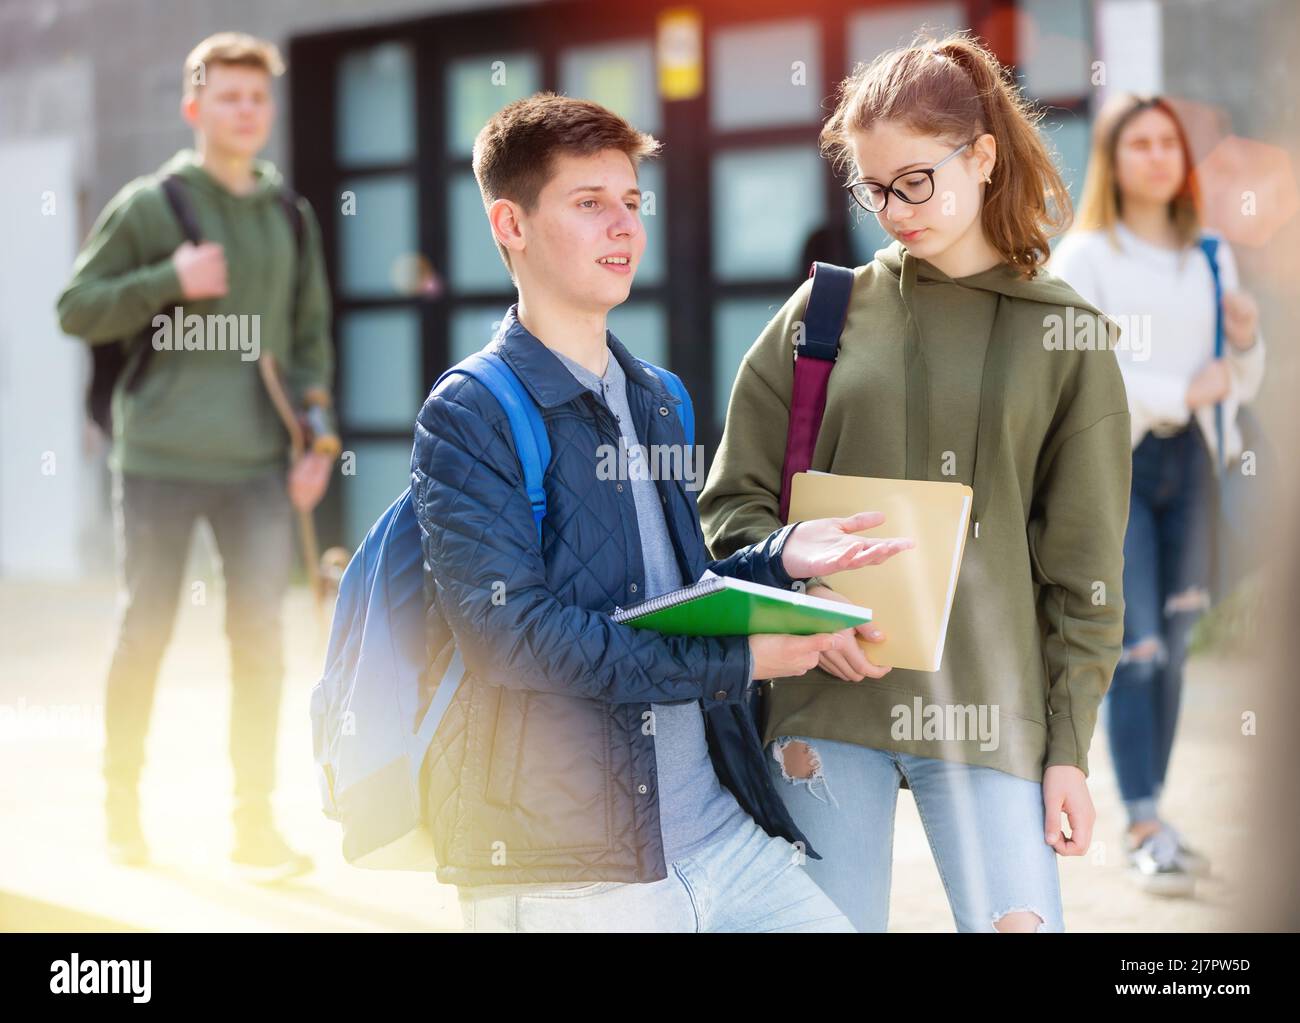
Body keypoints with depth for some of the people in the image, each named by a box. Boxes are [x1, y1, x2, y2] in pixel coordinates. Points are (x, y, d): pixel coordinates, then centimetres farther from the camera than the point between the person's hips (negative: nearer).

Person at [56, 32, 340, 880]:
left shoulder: (292, 217, 11)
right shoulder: (148, 206, 0)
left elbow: (310, 334, 14)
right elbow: (77, 309, -1)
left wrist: (320, 435, 2)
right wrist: (170, 281, -15)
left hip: (260, 466, 3)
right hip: (160, 460, -3)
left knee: (261, 638, 0)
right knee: (146, 633, 5)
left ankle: (255, 823, 8)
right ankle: (122, 802, 20)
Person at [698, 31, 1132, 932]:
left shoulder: (1069, 337, 6)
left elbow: (1083, 569, 5)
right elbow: (735, 499, 8)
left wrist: (1070, 749, 2)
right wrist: (801, 594, -11)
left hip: (988, 712, -1)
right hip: (825, 702, 1)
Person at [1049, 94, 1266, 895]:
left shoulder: (1212, 257, 14)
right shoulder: (1084, 256, -1)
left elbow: (1242, 385, 18)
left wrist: (1247, 339, -2)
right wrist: (1179, 391, -13)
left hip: (1188, 457, 5)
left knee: (1173, 645, 5)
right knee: (1137, 647, -10)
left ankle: (1151, 819, 14)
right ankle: (1145, 829, -8)